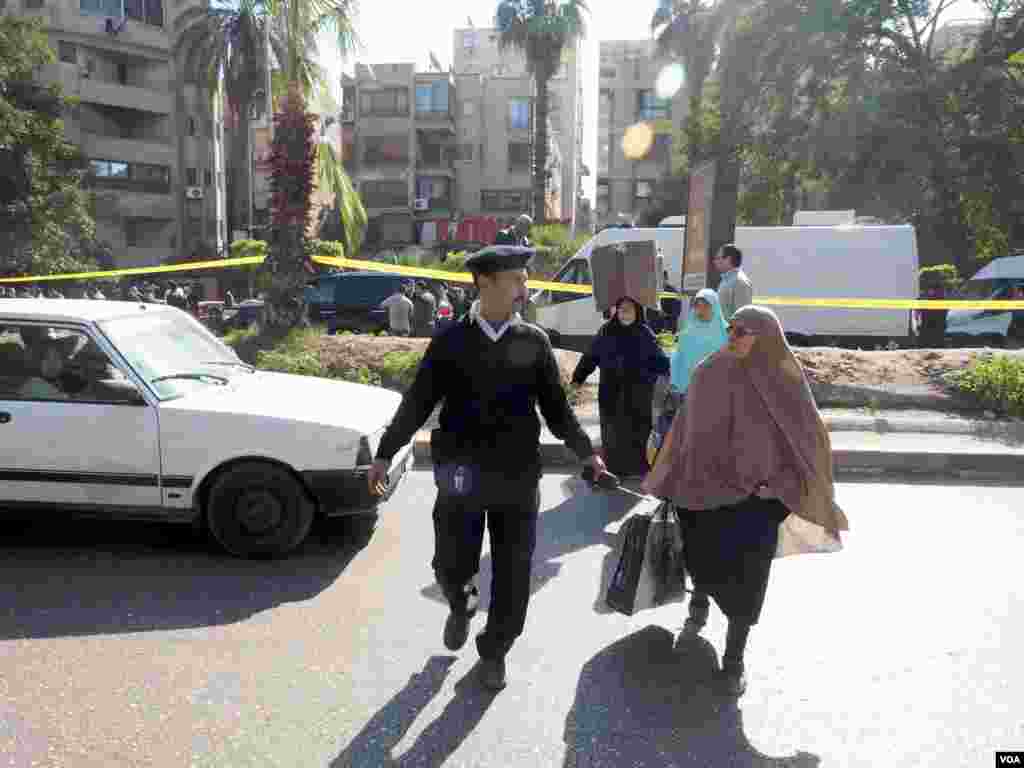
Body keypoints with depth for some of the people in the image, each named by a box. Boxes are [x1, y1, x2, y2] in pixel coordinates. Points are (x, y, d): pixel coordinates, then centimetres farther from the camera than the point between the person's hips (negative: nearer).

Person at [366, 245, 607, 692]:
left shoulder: (534, 342, 4)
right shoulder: (451, 341, 0)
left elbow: (555, 406, 11)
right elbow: (417, 402, 3)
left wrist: (585, 451, 6)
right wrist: (385, 453, 1)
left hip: (518, 477, 1)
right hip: (461, 476, -1)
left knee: (512, 576, 7)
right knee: (452, 567, 4)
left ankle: (494, 651, 31)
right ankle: (461, 606, 40)